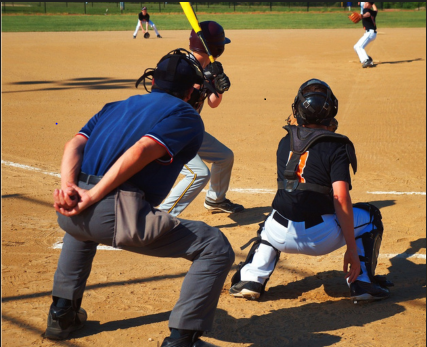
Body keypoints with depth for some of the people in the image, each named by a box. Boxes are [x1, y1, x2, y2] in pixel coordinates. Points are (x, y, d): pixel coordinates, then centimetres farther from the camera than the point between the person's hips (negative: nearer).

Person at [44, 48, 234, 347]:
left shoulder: (115, 107, 27)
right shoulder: (187, 117, 8)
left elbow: (76, 144, 10)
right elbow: (142, 151, -11)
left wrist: (68, 188, -5)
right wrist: (92, 197, -14)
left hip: (69, 210, 7)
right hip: (117, 215, -7)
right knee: (216, 248, 3)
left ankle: (62, 313, 43)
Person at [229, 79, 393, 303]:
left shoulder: (285, 143, 12)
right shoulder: (336, 146, -3)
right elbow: (341, 199, -12)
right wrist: (352, 250, -11)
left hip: (282, 236, 4)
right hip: (319, 238, -4)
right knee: (369, 216, 20)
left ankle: (250, 280, 18)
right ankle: (362, 283, 9)